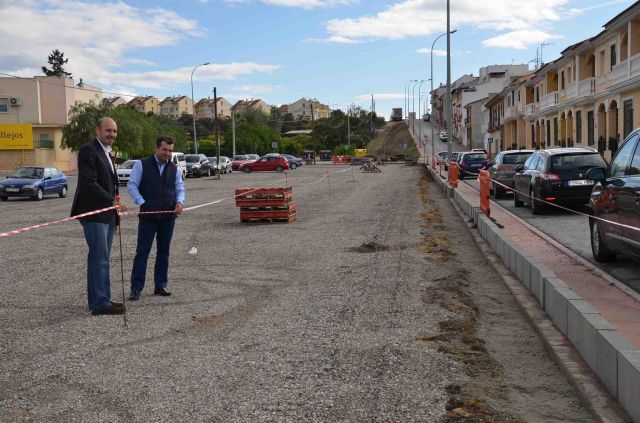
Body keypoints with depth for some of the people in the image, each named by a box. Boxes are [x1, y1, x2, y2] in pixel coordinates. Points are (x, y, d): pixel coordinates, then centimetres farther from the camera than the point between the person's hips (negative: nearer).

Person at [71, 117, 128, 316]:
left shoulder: (107, 153, 19)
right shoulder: (88, 151, -12)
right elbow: (89, 183, -20)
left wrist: (115, 203, 15)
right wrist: (112, 200, -21)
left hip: (107, 214, 9)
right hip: (94, 213, -9)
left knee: (102, 258, 12)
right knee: (99, 258, -8)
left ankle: (101, 300, 19)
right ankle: (100, 304, -3)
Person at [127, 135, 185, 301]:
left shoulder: (174, 168, 10)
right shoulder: (142, 165, -2)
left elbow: (180, 188, 14)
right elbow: (132, 186, -2)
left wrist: (179, 202, -6)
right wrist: (142, 203, -13)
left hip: (168, 216, 4)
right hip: (148, 216, -4)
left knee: (164, 252, 9)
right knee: (142, 252, -4)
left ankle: (160, 286, 18)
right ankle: (136, 288, 0)